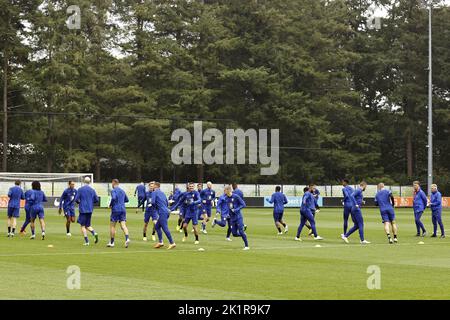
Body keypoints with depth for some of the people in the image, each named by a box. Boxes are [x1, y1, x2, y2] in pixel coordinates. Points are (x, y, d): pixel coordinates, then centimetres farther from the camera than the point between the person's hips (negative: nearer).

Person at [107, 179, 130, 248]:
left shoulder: (113, 190, -6)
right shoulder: (122, 191, 16)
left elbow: (113, 198, -24)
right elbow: (127, 200, 25)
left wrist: (110, 205, -8)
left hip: (116, 209, -5)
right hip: (123, 209, 5)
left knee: (112, 226, 7)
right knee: (123, 225, -3)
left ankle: (112, 242, 11)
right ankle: (127, 238, -26)